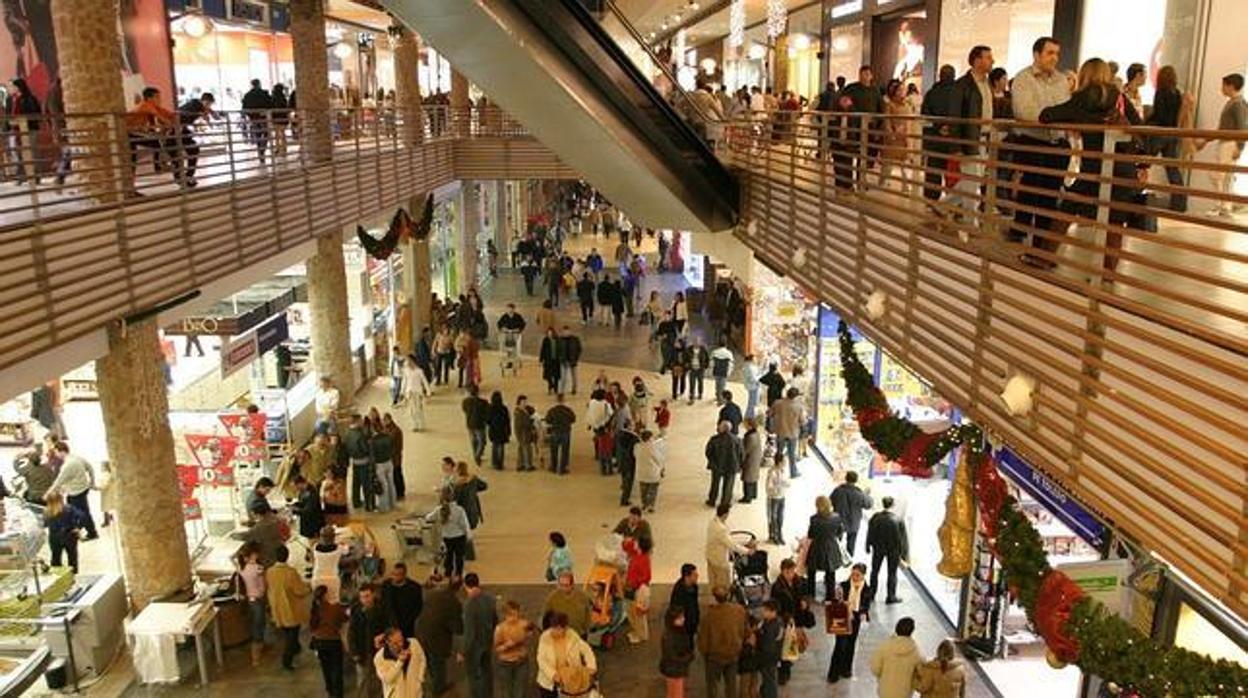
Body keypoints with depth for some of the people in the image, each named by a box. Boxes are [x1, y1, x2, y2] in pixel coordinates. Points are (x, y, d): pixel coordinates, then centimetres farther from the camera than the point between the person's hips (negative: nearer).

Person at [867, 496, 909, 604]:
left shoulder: (875, 518, -13)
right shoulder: (898, 520, -16)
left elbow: (870, 533, -3)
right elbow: (903, 538, -10)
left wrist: (868, 546, 10)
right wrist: (904, 553, 0)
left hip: (878, 548, 2)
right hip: (893, 550, -1)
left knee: (875, 571, 17)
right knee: (892, 573, 10)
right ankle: (891, 596, 13)